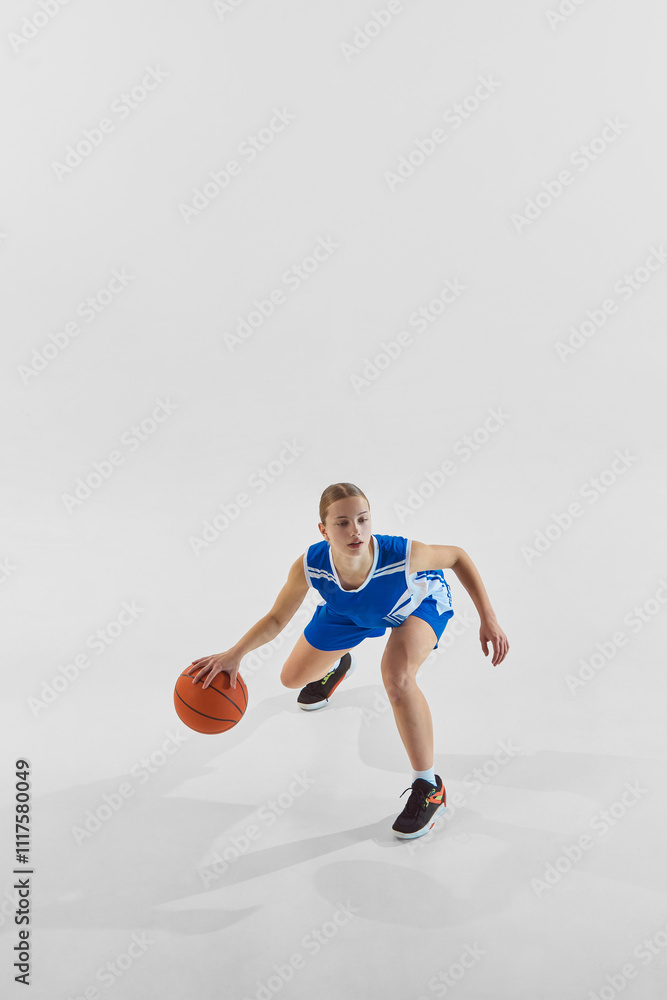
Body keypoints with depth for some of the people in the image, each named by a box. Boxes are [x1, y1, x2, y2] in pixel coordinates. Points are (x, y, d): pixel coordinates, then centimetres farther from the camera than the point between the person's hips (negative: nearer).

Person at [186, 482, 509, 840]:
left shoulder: (402, 554, -44)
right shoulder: (309, 566, -38)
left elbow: (456, 556, -23)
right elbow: (276, 619, -22)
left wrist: (488, 619, -24)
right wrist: (234, 654, -39)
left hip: (421, 601, -3)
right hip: (349, 612, 4)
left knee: (396, 676, -34)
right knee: (293, 677, 16)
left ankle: (429, 789, -11)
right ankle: (337, 666, 56)